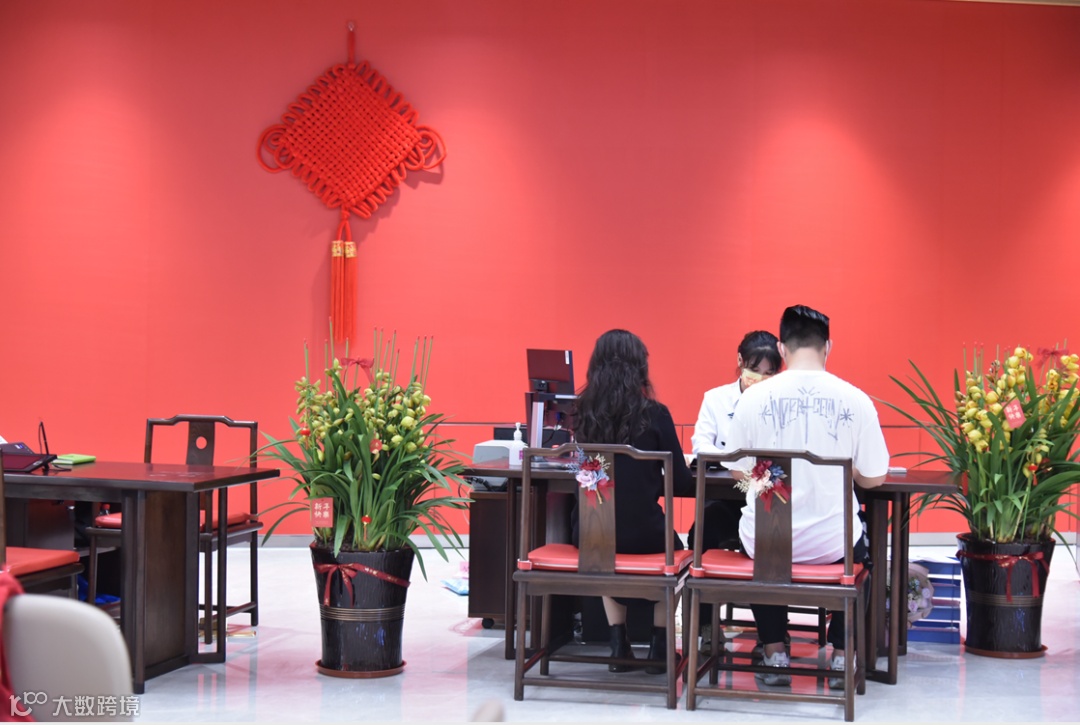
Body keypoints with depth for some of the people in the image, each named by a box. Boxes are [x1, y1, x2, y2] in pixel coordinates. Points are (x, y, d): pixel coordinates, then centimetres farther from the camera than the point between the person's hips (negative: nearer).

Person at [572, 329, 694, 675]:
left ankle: (619, 644, 27)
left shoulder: (583, 413, -1)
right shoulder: (654, 413, -10)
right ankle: (659, 645, 25)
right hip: (642, 533, -3)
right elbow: (682, 483, -5)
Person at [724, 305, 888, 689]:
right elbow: (873, 479, -1)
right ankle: (841, 657, 29)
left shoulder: (754, 397, -7)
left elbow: (738, 472, 2)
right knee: (855, 547, 36)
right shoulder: (855, 399, -7)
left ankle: (775, 655, 30)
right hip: (831, 543, 0)